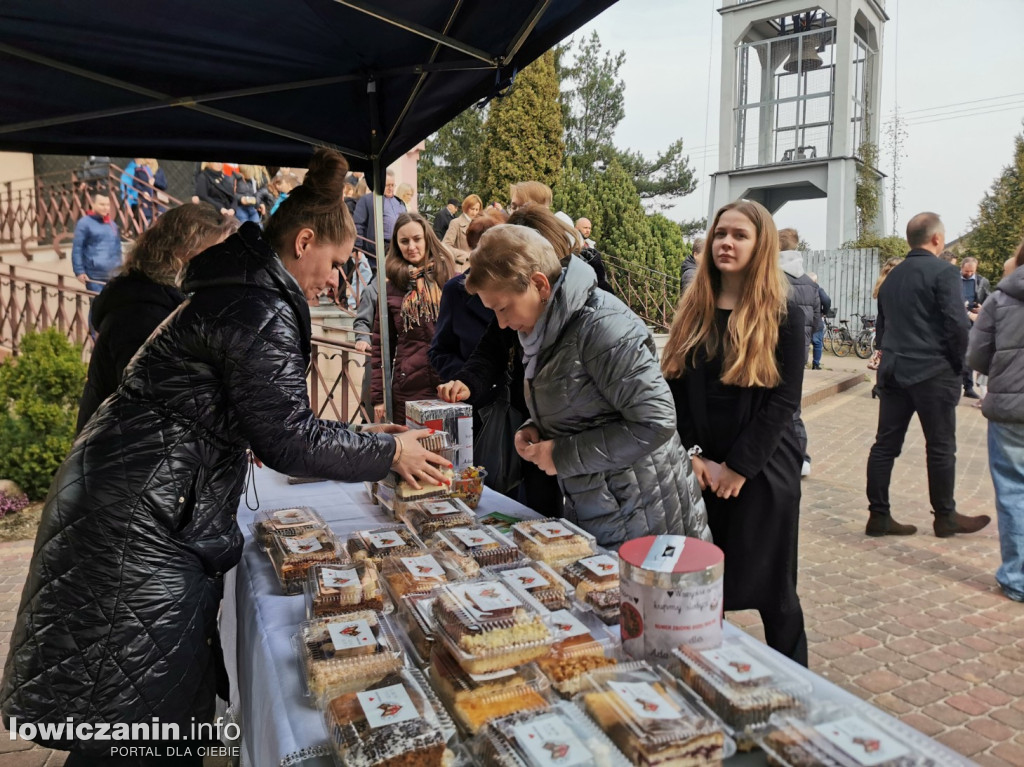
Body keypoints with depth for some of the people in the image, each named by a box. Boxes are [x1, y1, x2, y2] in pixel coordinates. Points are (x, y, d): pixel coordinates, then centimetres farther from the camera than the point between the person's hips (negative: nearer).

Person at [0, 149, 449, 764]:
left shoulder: (239, 295, 14)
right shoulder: (261, 311, -19)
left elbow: (262, 417, 19)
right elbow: (286, 439, -20)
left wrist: (360, 438, 17)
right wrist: (388, 452, -9)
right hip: (139, 527, -10)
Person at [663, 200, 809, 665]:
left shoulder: (783, 315, -4)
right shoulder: (692, 311, 6)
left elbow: (783, 402, -9)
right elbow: (674, 389, 3)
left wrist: (738, 466, -13)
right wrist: (695, 456, -7)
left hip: (763, 471, -3)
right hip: (700, 472, 3)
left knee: (772, 590, 8)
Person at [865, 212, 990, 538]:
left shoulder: (892, 276, 14)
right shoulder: (943, 271, -9)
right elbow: (957, 324, -16)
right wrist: (959, 364, -3)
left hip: (892, 370, 7)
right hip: (933, 371, -7)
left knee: (885, 444, 6)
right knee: (941, 447, 6)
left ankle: (879, 516, 9)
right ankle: (945, 517, 17)